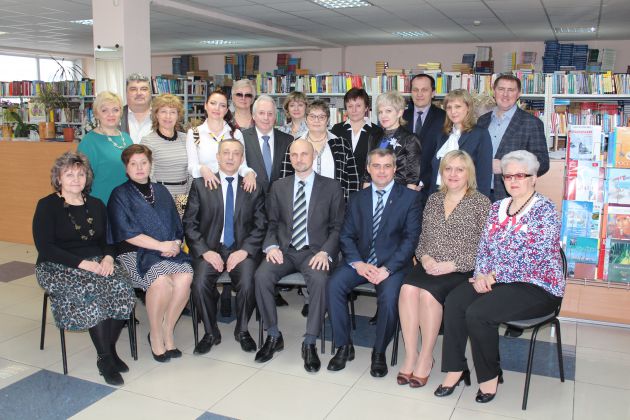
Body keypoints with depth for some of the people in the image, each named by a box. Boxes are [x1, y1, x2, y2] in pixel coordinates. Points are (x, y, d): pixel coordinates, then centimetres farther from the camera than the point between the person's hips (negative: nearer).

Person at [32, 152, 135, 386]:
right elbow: (45, 248, -10)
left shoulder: (96, 205, 15)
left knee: (122, 288, -27)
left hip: (97, 262, 4)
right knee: (93, 293, -32)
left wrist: (108, 257, -9)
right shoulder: (47, 206, 0)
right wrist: (82, 263, -19)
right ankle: (105, 358, -20)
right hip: (58, 268, -4)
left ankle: (110, 348, -12)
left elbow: (107, 240, 15)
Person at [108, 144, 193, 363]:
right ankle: (156, 335, -10)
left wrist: (174, 244, -7)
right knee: (161, 279, -33)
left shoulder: (161, 191, 18)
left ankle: (167, 331, -9)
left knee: (185, 276, -28)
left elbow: (177, 227, 16)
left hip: (168, 251, 4)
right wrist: (161, 245, -14)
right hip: (134, 254, -4)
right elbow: (127, 233, -7)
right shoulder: (120, 195, 4)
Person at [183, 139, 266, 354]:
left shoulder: (254, 188, 10)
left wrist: (244, 250, -11)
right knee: (200, 284, -27)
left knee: (248, 284, -27)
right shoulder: (200, 185, 8)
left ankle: (242, 331, 1)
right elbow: (189, 223, 3)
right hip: (209, 249, 0)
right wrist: (205, 251, -11)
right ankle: (211, 333, -1)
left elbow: (260, 225, 5)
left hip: (242, 250, 0)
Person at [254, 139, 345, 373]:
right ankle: (273, 336, -8)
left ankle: (310, 343, -20)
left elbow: (337, 227, 3)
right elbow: (271, 223, 14)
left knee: (319, 280, -34)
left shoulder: (331, 187, 6)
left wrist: (325, 252, -14)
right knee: (261, 276, -26)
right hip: (284, 249, 3)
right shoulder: (279, 187, 14)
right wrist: (271, 246, -6)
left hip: (314, 252, -2)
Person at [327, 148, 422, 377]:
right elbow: (346, 235, 8)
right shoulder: (357, 199, 13)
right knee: (334, 284, -23)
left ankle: (379, 352, -7)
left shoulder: (410, 197, 2)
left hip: (393, 263, -3)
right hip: (361, 261, 3)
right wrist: (358, 263, -11)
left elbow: (411, 237, -6)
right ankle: (344, 346, -7)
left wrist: (387, 268, -17)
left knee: (389, 294, -31)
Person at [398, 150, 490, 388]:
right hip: (429, 266, 4)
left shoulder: (481, 203, 0)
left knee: (428, 293, -31)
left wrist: (451, 265, -16)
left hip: (462, 271, -4)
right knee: (408, 288, -27)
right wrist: (425, 257, -4)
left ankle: (426, 358, -13)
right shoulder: (433, 200, 16)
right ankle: (410, 356, -18)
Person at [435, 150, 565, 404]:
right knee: (454, 301, -19)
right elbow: (484, 247, 12)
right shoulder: (497, 207, 13)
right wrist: (481, 275, -7)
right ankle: (455, 369, -8)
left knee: (477, 313, -27)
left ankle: (490, 375, -4)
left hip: (536, 287, -6)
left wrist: (493, 275, -15)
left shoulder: (544, 210, -9)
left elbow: (534, 257, -17)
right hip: (495, 280, 7)